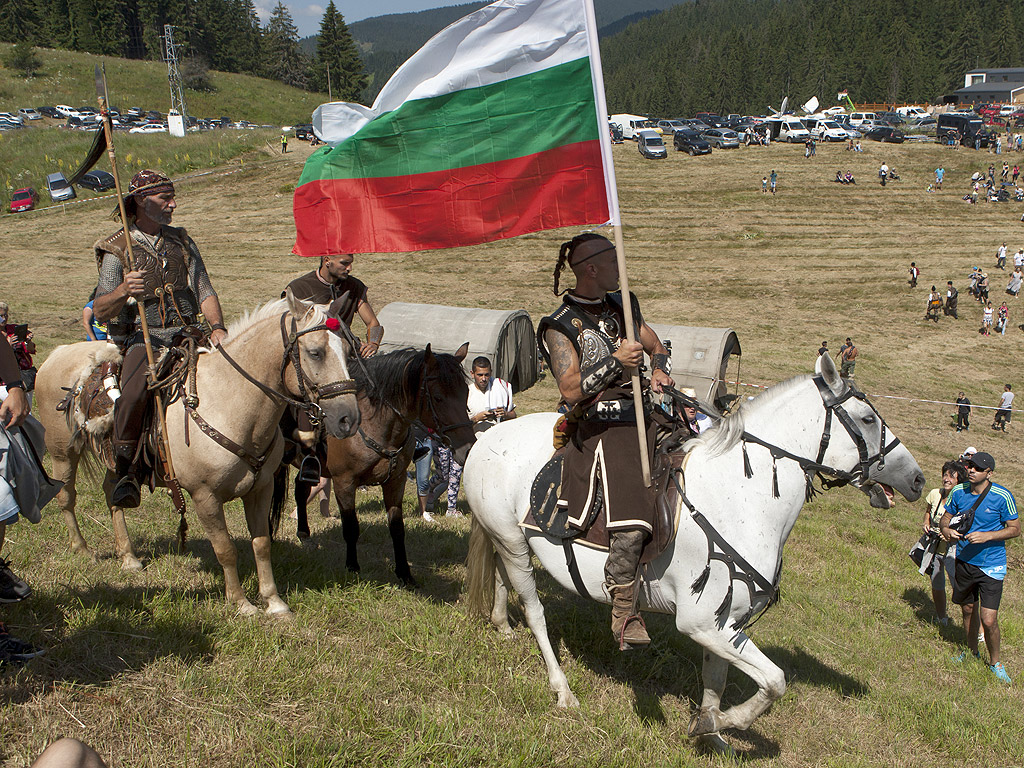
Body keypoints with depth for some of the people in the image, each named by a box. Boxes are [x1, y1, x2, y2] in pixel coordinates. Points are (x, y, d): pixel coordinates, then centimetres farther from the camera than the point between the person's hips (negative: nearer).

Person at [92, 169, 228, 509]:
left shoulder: (182, 242, 17)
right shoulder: (117, 250, 4)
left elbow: (205, 292, 11)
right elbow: (100, 312, -3)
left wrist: (217, 328, -9)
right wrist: (123, 291, -25)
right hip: (143, 337, -4)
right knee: (134, 390, -33)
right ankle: (126, 472, -20)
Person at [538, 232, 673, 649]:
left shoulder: (622, 304, 14)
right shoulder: (560, 326, -5)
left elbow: (655, 346, 26)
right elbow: (571, 389, -15)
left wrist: (660, 370, 4)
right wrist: (615, 361, -22)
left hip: (643, 415, 8)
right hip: (601, 428, -8)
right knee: (629, 525, -22)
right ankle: (622, 616, -7)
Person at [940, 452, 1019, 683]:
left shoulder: (1002, 497, -14)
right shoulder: (958, 492, -2)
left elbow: (1015, 529, -7)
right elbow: (945, 517, 10)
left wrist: (988, 536, -21)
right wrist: (946, 529, -13)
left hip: (991, 566, -4)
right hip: (964, 560, 4)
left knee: (989, 620, -9)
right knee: (967, 609, 19)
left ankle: (995, 663, 14)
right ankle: (972, 652, 41)